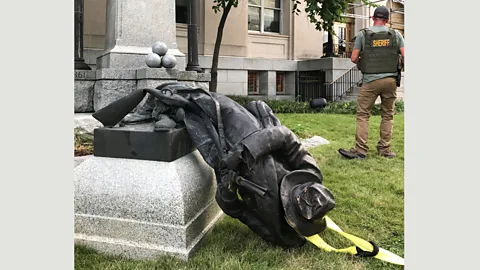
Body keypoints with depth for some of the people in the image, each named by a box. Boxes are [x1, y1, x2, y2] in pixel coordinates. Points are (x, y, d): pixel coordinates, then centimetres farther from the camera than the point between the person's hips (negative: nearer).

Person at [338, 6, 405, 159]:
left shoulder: (363, 34, 1)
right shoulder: (395, 35, 5)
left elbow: (353, 59, 0)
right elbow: (405, 57, 1)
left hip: (370, 81, -2)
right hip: (390, 80, 2)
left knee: (363, 115, 2)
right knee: (388, 115, 11)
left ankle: (360, 150, -2)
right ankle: (384, 149, 14)